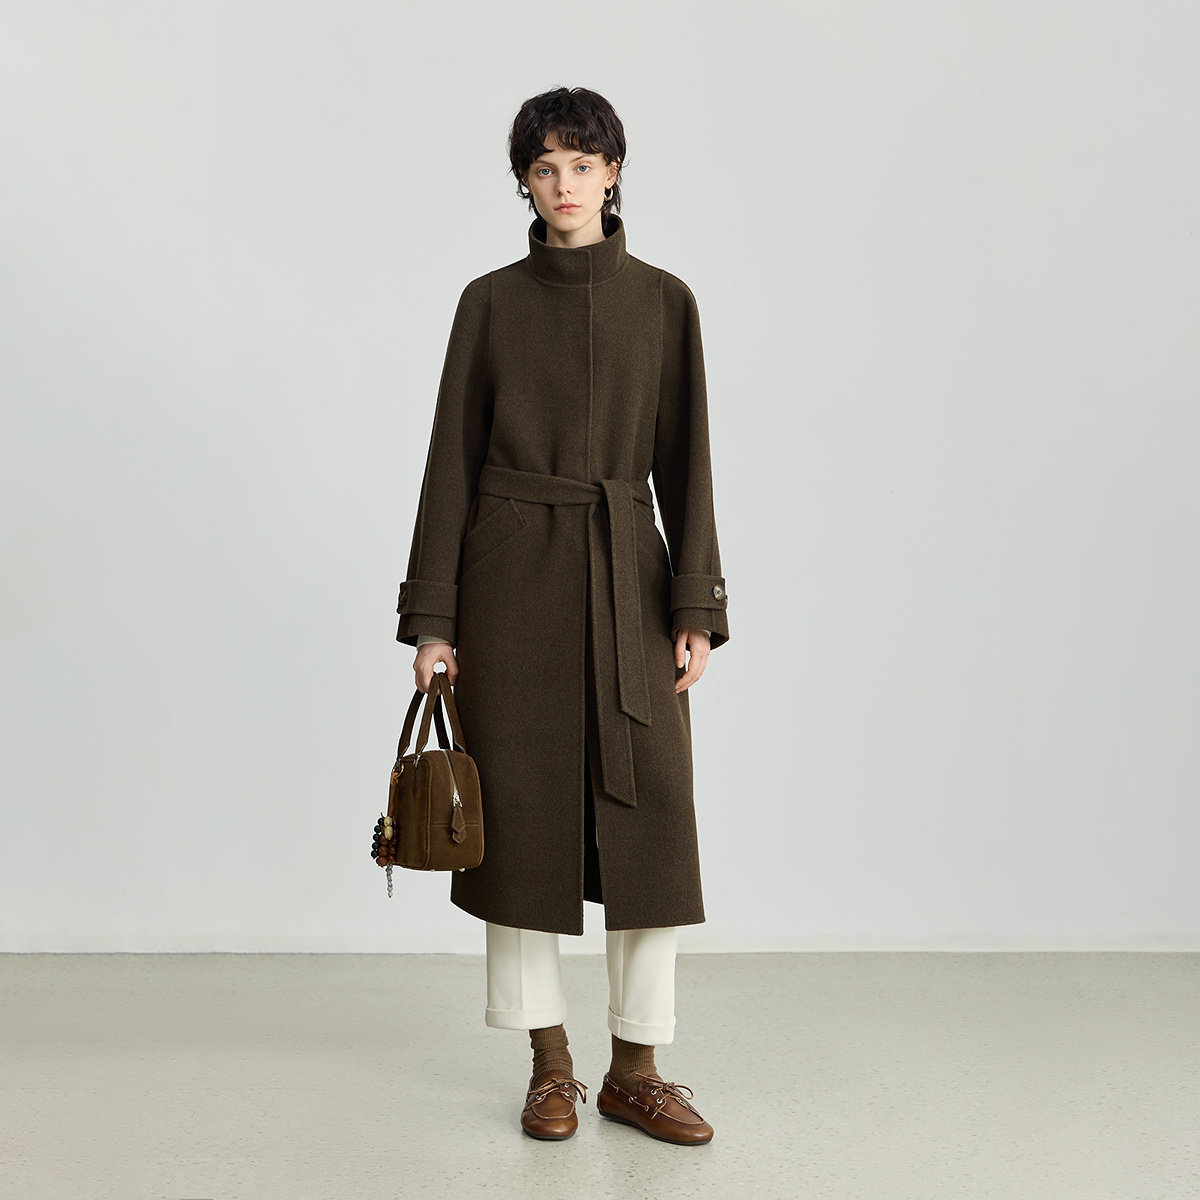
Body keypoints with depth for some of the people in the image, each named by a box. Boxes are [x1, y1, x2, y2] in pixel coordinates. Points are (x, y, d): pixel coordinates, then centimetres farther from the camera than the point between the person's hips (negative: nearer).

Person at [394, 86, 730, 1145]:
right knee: (524, 810, 2)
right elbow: (453, 460, 3)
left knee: (650, 813, -2)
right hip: (512, 578, 0)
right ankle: (551, 1066, 17)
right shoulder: (489, 302, 4)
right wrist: (431, 616, -2)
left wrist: (697, 609, -5)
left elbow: (684, 461, 3)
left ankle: (637, 1070, 12)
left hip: (627, 579, 1)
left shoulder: (663, 301, 5)